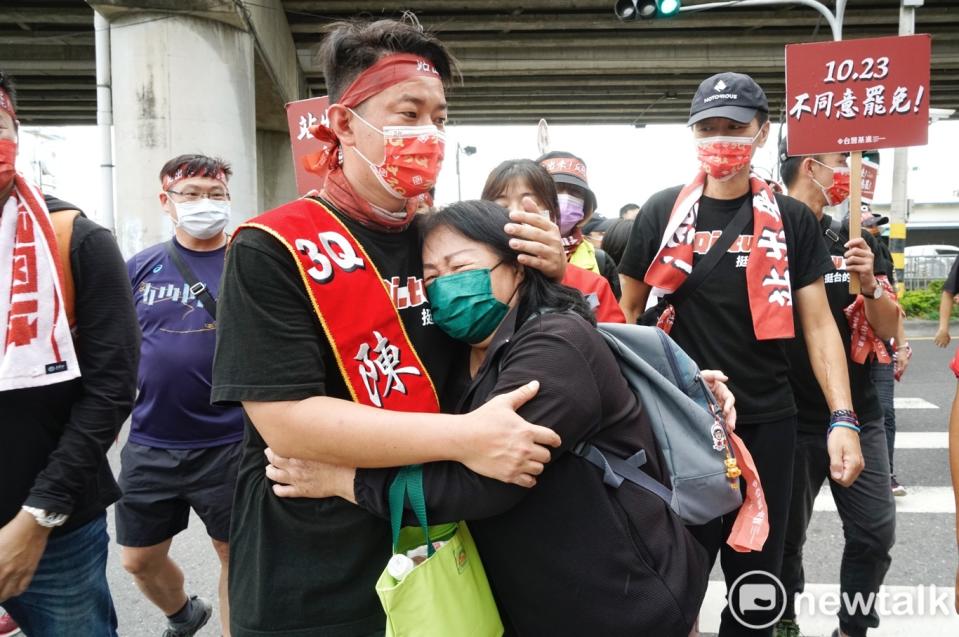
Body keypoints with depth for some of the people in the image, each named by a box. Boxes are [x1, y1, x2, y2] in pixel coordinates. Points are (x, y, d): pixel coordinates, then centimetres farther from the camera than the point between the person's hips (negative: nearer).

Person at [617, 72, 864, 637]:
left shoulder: (792, 220, 1)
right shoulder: (663, 212, -1)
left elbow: (818, 323, 1)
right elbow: (628, 309, 7)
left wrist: (843, 418, -9)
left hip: (766, 421, 1)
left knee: (757, 573, 15)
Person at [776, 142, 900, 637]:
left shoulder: (854, 239, 6)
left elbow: (889, 329, 4)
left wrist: (870, 283, -14)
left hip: (859, 414, 4)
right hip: (792, 419, -4)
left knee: (876, 532, 5)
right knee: (786, 533, 9)